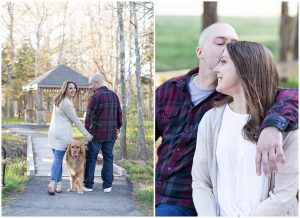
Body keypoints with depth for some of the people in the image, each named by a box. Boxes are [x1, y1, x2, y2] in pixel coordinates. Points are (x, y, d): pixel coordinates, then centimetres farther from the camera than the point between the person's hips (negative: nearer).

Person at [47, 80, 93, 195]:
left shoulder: (58, 100, 15)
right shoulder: (67, 103, -14)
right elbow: (75, 120, -11)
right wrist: (86, 134, -5)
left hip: (53, 133, 8)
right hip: (62, 134, -8)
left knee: (57, 158, 8)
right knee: (59, 158, -6)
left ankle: (58, 184, 7)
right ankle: (53, 183, -13)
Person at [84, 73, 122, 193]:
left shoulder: (95, 96, -11)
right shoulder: (114, 95, 8)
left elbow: (89, 115, -14)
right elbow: (119, 113, 15)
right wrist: (118, 127, 27)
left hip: (97, 133, -5)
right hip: (111, 134, 5)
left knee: (91, 158, 5)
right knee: (108, 158, 11)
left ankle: (88, 185, 9)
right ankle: (107, 185, 12)